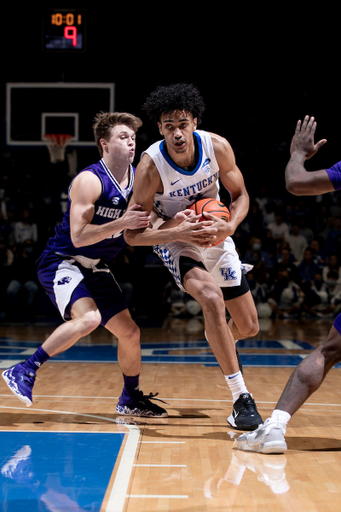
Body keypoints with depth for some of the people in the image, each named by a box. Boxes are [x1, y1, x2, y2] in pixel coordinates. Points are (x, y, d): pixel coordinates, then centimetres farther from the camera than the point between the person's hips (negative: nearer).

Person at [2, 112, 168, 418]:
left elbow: (143, 228, 11)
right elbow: (78, 236, -26)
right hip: (62, 261, -8)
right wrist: (122, 223, -32)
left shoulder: (139, 179, 2)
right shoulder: (89, 181, -20)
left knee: (130, 332, 8)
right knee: (89, 317, -31)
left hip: (95, 267, 8)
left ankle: (131, 398, 28)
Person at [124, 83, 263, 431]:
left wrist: (229, 227, -23)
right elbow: (133, 235, -22)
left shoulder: (217, 147, -18)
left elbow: (240, 195, -3)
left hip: (215, 236, 4)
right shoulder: (151, 166, -27)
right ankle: (241, 398, -25)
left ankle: (220, 340, 47)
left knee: (249, 326, 7)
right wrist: (178, 231, -37)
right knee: (213, 299, -34)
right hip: (175, 240, -4)